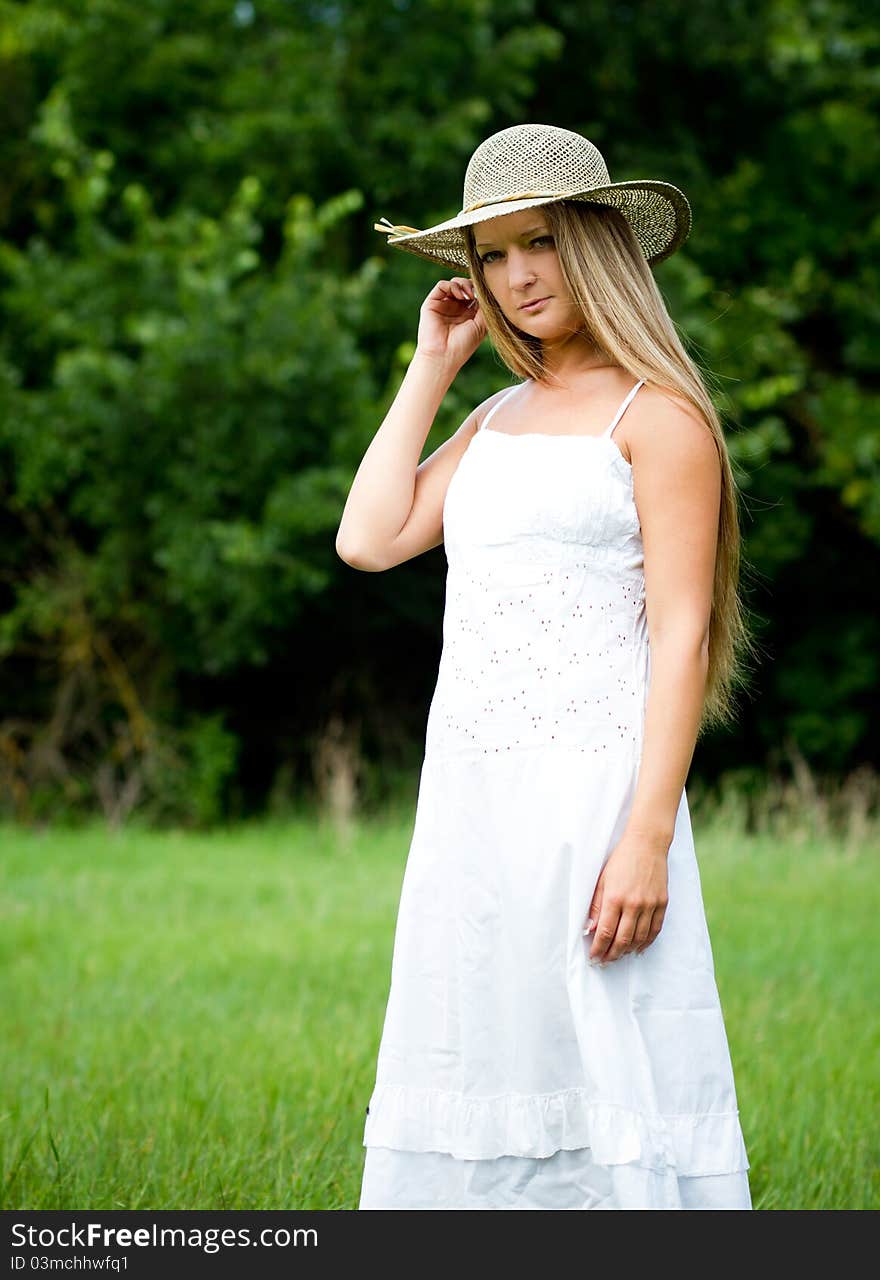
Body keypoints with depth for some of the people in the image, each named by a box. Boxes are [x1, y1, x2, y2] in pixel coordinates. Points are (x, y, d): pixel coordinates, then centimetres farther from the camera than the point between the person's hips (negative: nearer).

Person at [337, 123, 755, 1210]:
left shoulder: (656, 414, -3)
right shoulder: (500, 418, 19)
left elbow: (681, 634, -9)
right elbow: (368, 540, 9)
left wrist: (648, 837, -17)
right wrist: (430, 369, 13)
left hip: (593, 788, -7)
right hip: (469, 793, 7)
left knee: (616, 1072, -8)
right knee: (470, 1073, 7)